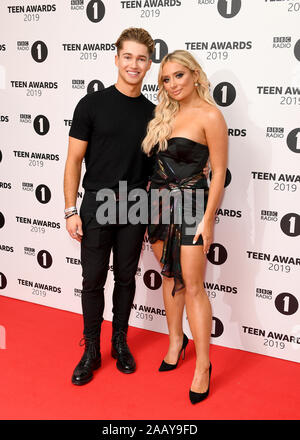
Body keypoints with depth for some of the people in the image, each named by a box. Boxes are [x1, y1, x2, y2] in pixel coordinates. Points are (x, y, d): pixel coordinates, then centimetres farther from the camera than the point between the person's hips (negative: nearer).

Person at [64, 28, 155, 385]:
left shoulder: (151, 112, 6)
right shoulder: (92, 105, -3)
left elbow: (153, 166, 12)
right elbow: (74, 160, -3)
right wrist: (71, 211, -8)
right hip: (97, 205, -2)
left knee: (126, 277, 12)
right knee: (93, 280, 4)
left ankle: (120, 342, 29)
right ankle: (91, 350, 20)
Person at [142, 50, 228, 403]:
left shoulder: (209, 115, -10)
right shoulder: (166, 114, 10)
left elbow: (219, 172, -11)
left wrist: (208, 219, -14)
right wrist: (149, 206, 13)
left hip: (190, 205, -7)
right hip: (158, 204, 7)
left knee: (192, 285, -4)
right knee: (169, 276, 16)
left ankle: (203, 365, 8)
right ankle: (176, 341, 33)